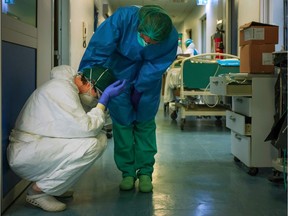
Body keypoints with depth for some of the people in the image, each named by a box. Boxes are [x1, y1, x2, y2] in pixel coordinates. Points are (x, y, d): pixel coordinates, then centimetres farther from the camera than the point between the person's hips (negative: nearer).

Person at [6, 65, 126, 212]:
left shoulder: (66, 84, 10)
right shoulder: (62, 90, -20)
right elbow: (86, 128, -24)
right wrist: (105, 99, -16)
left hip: (40, 148, 10)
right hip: (24, 156, -10)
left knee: (100, 138, 2)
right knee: (91, 144, -25)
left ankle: (53, 185, 10)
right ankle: (37, 191, -10)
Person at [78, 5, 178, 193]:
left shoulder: (171, 38, -30)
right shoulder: (123, 17, -35)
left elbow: (155, 67, -20)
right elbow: (98, 48, -35)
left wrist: (137, 89, -22)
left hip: (148, 80, 1)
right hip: (119, 73, 0)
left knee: (145, 124, 5)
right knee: (122, 123, 2)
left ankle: (145, 172, 17)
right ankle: (127, 172, 14)